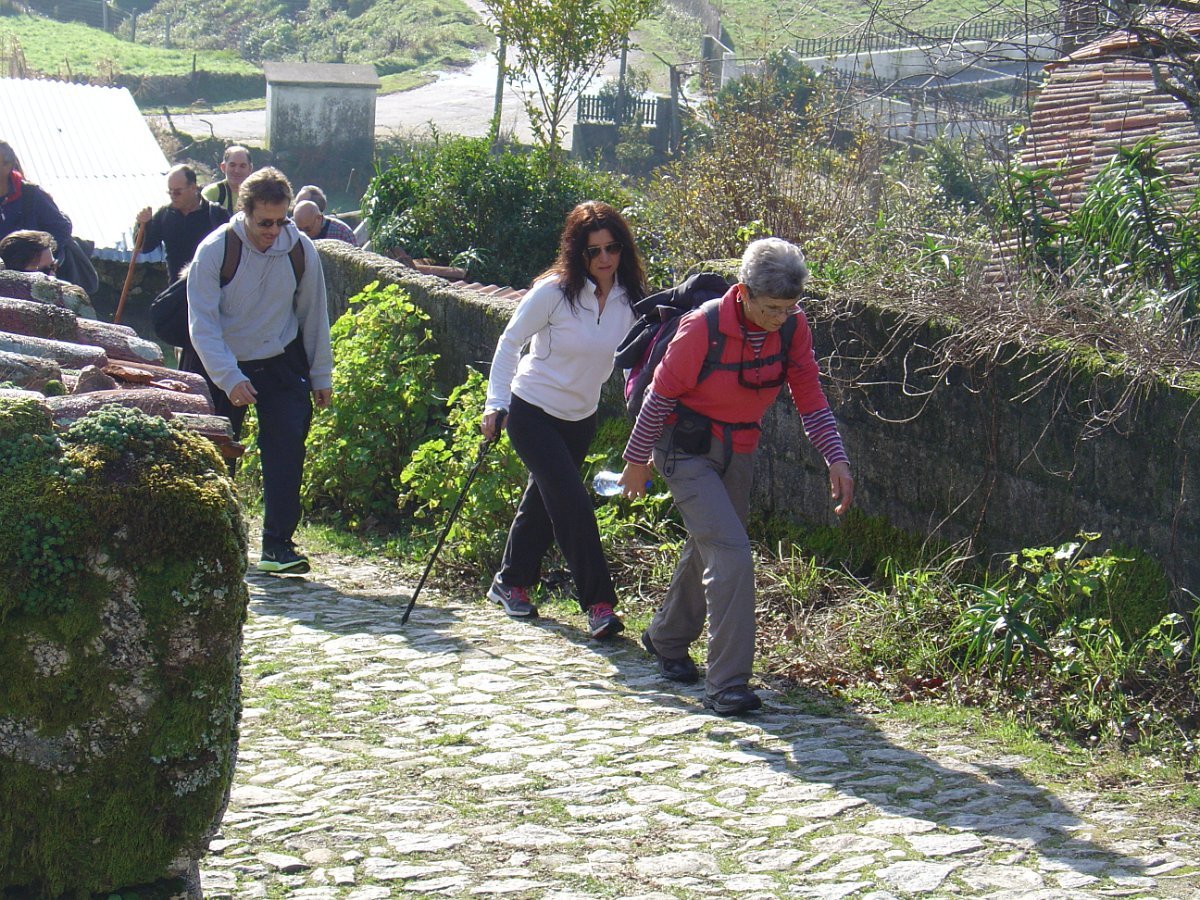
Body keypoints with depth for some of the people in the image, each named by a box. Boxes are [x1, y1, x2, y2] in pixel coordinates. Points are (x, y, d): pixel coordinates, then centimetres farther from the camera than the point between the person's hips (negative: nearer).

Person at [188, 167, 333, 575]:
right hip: (225, 366, -1)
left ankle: (277, 544, -4)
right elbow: (202, 324, -17)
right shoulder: (214, 250, -16)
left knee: (287, 453, -9)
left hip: (282, 364, 1)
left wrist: (321, 376, 8)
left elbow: (314, 316, 5)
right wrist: (229, 379, -26)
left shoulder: (301, 249, -8)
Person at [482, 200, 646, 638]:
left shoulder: (631, 297, -8)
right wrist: (496, 403, -18)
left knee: (542, 499, 18)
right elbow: (509, 344, -12)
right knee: (573, 504, -14)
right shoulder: (554, 292, -19)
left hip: (581, 418, 5)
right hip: (533, 412, -5)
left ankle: (510, 583, 36)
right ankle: (598, 603, -9)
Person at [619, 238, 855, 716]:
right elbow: (662, 394, -14)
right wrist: (637, 461, -5)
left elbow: (811, 401, -2)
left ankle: (667, 638, 46)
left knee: (708, 547, 21)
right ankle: (726, 684, -17)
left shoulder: (793, 328, -11)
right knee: (731, 552, -19)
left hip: (738, 455, 6)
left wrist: (836, 460, -14)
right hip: (687, 451, -6)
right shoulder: (702, 327, -25)